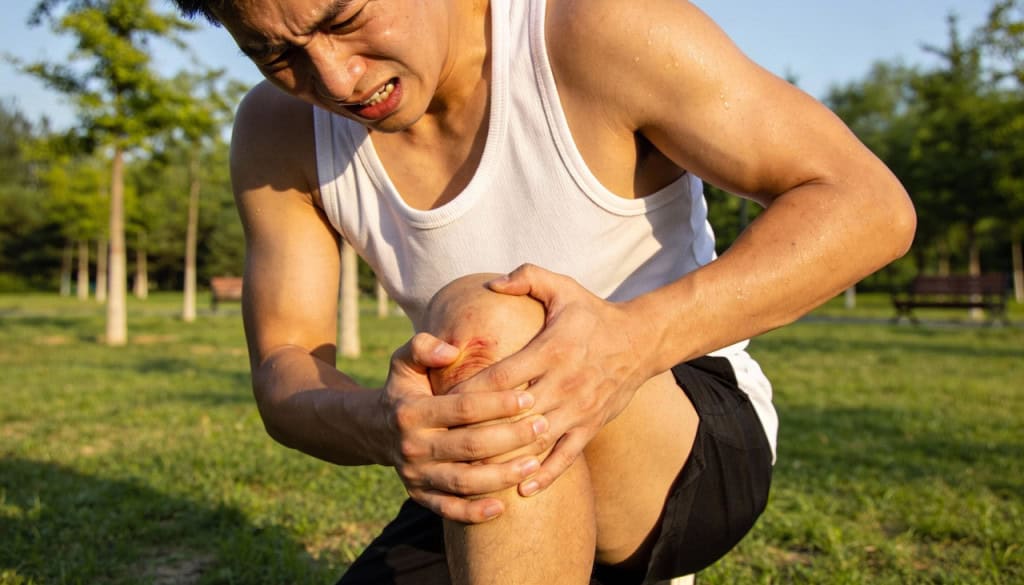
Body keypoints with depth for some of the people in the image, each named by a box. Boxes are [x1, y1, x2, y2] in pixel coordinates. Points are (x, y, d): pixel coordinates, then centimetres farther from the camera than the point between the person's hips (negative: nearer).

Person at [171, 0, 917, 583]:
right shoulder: (278, 135, -6)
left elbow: (870, 205, -19)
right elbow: (284, 378, -8)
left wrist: (637, 338, -38)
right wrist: (380, 427, -34)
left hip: (699, 449, -4)